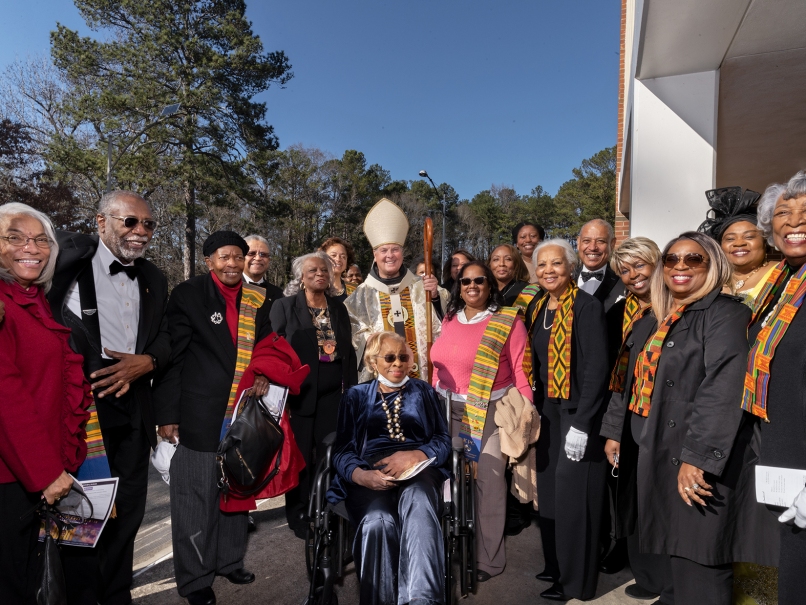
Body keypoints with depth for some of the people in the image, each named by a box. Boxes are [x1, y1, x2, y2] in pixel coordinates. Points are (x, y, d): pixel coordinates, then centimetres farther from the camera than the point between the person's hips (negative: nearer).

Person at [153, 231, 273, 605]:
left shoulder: (257, 300, 7)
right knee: (196, 496, 6)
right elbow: (171, 356, -7)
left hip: (243, 413, 5)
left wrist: (264, 376, -4)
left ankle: (229, 561, 36)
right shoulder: (188, 295, -5)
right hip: (199, 414, -4)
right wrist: (167, 414, -9)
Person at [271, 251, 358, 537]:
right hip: (299, 392, -3)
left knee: (329, 455, 9)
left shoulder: (338, 308, 10)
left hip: (333, 394, 4)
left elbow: (348, 352, 12)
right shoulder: (284, 306, -2)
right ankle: (299, 516, 21)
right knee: (300, 456, 5)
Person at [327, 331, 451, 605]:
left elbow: (443, 440, 11)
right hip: (370, 472, 0)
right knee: (377, 522, -36)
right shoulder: (356, 395, 19)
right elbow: (342, 450, 9)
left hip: (418, 468, 0)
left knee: (418, 506, -38)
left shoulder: (423, 391, 21)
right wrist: (361, 475, -15)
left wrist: (414, 455, -12)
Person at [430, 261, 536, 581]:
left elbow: (521, 369, -10)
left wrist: (525, 412, -14)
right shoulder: (449, 319, 8)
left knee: (488, 481, 3)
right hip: (449, 410, 5)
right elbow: (439, 365, 11)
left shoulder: (508, 321, -7)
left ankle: (488, 557, 23)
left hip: (490, 411, -5)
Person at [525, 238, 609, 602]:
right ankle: (555, 565, 35)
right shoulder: (535, 308, 7)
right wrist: (534, 410, 8)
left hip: (577, 415, -7)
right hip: (546, 413, 7)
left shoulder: (587, 306, -14)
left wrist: (581, 424, -21)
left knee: (572, 496, 4)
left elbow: (597, 367, -18)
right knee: (550, 492, 16)